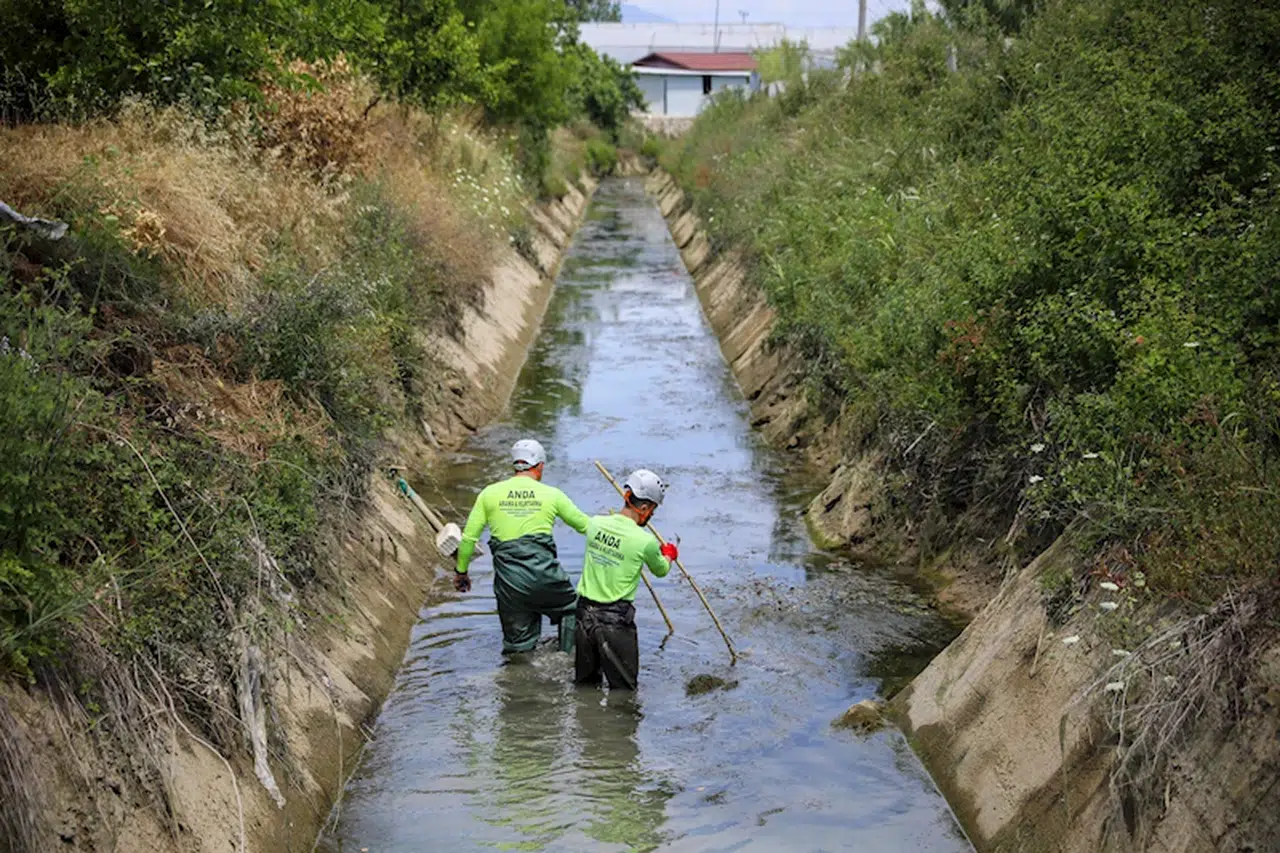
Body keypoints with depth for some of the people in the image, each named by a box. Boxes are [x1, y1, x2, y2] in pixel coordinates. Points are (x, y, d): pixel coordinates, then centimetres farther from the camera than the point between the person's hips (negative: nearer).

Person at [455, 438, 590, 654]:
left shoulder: (489, 493, 4)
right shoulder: (552, 495, 2)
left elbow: (469, 537, 4)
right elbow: (584, 525, 14)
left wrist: (461, 571, 18)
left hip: (509, 581, 1)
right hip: (544, 575, -1)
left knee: (518, 644, 12)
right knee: (572, 610, 26)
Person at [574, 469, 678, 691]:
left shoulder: (595, 523, -2)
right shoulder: (646, 541, -15)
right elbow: (661, 570, 6)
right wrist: (669, 555, 30)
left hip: (584, 612, 5)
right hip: (616, 622, -5)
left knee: (584, 686, 18)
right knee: (624, 692, 4)